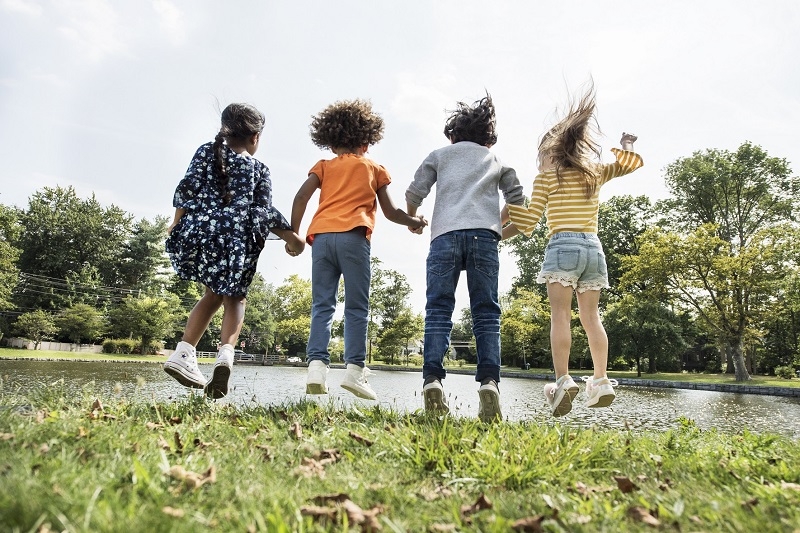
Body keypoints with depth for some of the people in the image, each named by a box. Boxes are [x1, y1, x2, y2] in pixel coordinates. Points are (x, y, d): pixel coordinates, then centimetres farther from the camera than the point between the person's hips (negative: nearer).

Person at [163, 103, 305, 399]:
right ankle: (226, 353, -10)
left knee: (214, 294, 24)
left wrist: (177, 224, 15)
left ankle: (184, 353, 12)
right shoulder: (259, 170, 8)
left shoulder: (206, 152, 14)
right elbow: (263, 213, -1)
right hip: (237, 241, -3)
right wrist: (292, 238, 8)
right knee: (234, 299, 16)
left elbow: (186, 190, 5)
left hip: (197, 233, 3)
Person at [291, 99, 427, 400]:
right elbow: (390, 212, 18)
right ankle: (355, 369, -9)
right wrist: (415, 222, 34)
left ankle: (317, 364, -9)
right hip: (353, 237, -2)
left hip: (321, 236, 2)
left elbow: (301, 198, 7)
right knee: (356, 307, -1)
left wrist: (293, 234, 13)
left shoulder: (324, 166, 23)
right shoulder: (374, 169, 20)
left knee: (322, 305, 3)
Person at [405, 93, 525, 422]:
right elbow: (517, 201, 24)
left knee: (438, 311, -3)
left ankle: (432, 380, -18)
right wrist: (503, 228, 41)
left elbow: (413, 194, 13)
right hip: (484, 235, 1)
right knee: (486, 314, -1)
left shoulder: (439, 155, 23)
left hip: (445, 235, 0)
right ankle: (489, 381, -16)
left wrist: (412, 221, 32)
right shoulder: (497, 160, 27)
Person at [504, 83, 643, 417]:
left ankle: (562, 381, -18)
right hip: (593, 248, 5)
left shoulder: (547, 177, 4)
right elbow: (628, 163, 29)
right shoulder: (594, 174, 16)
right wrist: (627, 143, 50)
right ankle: (601, 382, 5)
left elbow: (528, 221, -3)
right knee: (591, 317, 7)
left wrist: (495, 237, 6)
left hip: (562, 246, -5)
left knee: (560, 315, -9)